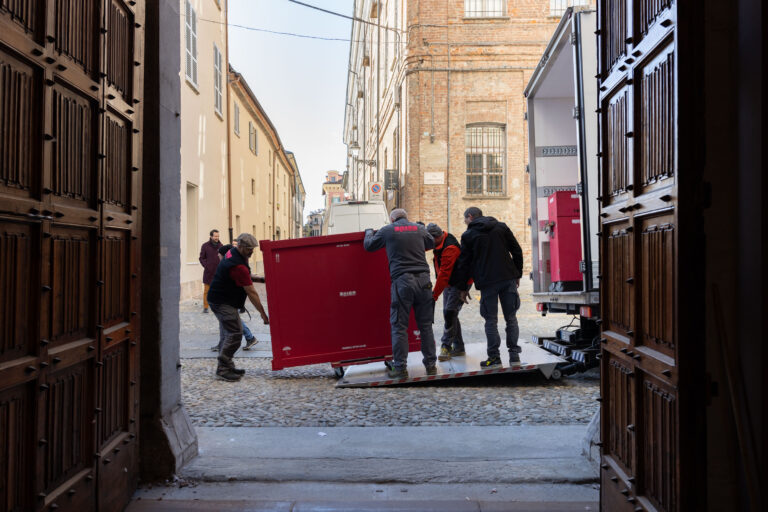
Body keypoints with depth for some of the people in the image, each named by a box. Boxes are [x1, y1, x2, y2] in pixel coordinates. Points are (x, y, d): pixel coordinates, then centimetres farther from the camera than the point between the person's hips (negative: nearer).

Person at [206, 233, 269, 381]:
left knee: (233, 333, 13)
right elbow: (251, 293, -22)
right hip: (223, 302, -11)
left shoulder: (232, 254, 6)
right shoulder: (238, 266, -25)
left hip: (221, 300, 11)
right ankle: (223, 369, -10)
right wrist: (263, 314, -18)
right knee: (235, 334, -13)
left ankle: (227, 366, 18)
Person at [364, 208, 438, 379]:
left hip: (402, 281, -3)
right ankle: (430, 365, 14)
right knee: (426, 325, 10)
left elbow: (368, 246, 17)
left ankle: (400, 368, 2)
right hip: (423, 280, 3)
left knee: (399, 326, 2)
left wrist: (369, 232, 38)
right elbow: (431, 243, 31)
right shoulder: (419, 228, 12)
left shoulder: (387, 230, 5)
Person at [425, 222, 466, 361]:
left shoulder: (450, 248, -28)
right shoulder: (439, 243, 2)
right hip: (448, 283, 10)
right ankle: (458, 347, 17)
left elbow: (444, 274, -29)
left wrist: (435, 294, -27)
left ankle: (446, 346, -13)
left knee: (450, 312, -17)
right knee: (449, 314, 9)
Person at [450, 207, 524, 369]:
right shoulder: (501, 227, 12)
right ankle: (514, 354, 9)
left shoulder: (468, 235, 3)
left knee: (491, 320, 3)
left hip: (487, 282, -3)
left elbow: (463, 263, 3)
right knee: (511, 318, 9)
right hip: (508, 278, 3)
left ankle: (494, 357, 2)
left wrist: (463, 288, 11)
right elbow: (517, 251, 11)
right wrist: (517, 275, 17)